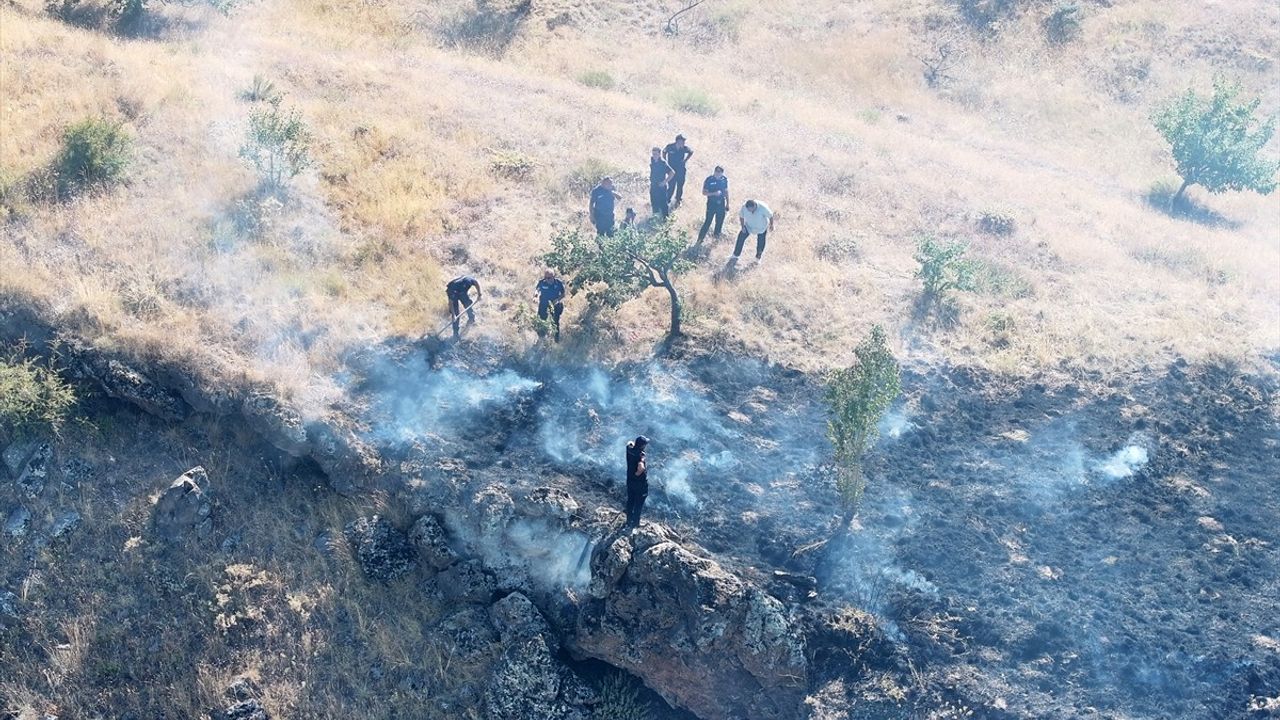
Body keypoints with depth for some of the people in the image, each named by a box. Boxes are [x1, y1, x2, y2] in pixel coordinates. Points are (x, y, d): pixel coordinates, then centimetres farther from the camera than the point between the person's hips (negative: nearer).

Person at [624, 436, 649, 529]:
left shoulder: (629, 449, -10)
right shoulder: (640, 454, -29)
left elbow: (630, 443, 15)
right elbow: (641, 467, -45)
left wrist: (635, 443, -2)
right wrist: (638, 473, -26)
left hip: (630, 480, 6)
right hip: (640, 482, -6)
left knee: (630, 501, 21)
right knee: (639, 503, 12)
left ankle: (629, 521, 33)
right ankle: (635, 523, 23)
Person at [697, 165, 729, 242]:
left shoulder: (724, 180, -5)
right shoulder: (709, 180, -17)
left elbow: (726, 192, 7)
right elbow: (704, 192, -13)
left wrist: (727, 203, 11)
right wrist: (714, 193, -27)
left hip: (721, 204, 4)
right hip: (711, 203, -4)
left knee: (720, 220, 17)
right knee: (708, 221, -2)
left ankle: (717, 234, 40)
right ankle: (701, 238, 9)